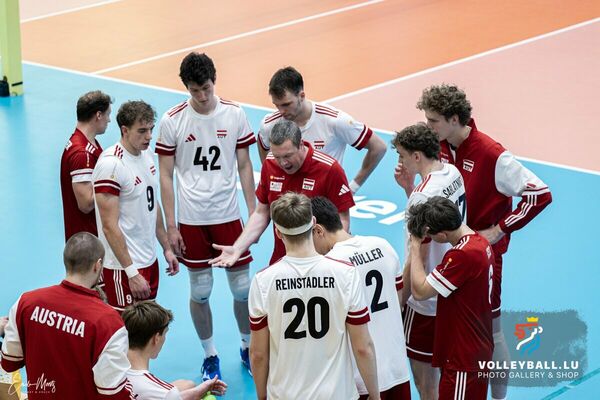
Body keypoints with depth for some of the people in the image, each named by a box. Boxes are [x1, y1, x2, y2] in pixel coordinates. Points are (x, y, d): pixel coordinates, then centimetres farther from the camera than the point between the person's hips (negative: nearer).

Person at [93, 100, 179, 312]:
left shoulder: (146, 155, 7)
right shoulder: (111, 164, -20)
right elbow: (110, 226, -21)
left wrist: (166, 247, 19)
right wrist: (132, 273, -22)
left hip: (150, 261, 9)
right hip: (124, 267, -9)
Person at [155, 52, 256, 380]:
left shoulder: (234, 115, -2)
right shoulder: (173, 120, -6)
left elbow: (244, 167, 6)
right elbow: (165, 175, -2)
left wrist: (254, 213, 2)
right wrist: (171, 227, -4)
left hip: (228, 215, 1)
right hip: (191, 219, -1)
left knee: (242, 287, 6)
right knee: (200, 291, 6)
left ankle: (248, 347, 28)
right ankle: (209, 355, 23)